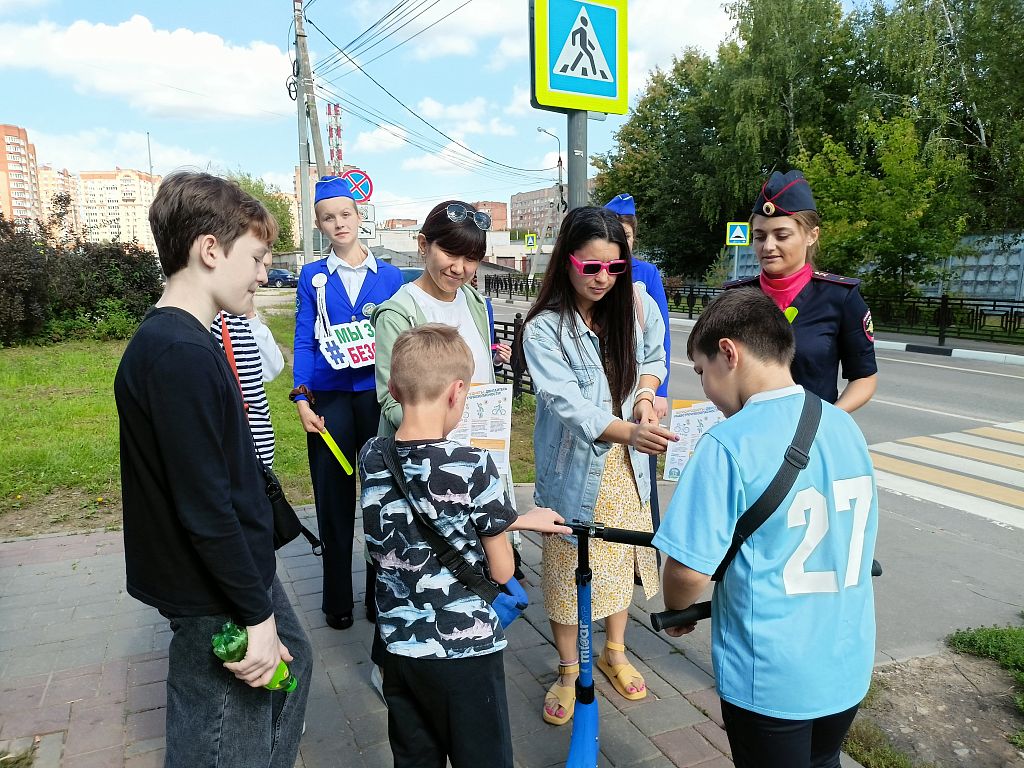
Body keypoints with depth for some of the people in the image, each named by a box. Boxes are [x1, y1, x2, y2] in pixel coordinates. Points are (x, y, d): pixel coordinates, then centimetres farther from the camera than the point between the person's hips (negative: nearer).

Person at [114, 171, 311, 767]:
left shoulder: (175, 340, 6)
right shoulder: (181, 356, -26)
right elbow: (204, 508, -28)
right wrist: (257, 614, -20)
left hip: (245, 566, 10)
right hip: (214, 599, -10)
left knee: (293, 662, 27)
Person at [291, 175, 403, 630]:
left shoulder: (389, 276, 6)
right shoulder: (313, 277, 6)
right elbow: (304, 341, 2)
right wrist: (302, 399, -8)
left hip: (378, 396, 1)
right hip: (329, 400, 0)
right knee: (333, 500, 5)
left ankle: (379, 595, 22)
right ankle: (337, 601, 21)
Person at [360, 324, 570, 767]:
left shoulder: (371, 458, -6)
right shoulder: (473, 467, -22)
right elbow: (501, 572, -12)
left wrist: (517, 519, 13)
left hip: (398, 646, 5)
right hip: (465, 651, -5)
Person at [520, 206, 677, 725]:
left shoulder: (637, 303, -6)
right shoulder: (543, 330, -19)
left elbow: (653, 356, 12)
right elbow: (569, 406, -27)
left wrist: (645, 397, -9)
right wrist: (629, 431, -42)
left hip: (626, 464, 4)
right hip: (574, 467, -4)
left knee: (621, 556, 17)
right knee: (568, 566, 7)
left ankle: (615, 653, 41)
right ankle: (569, 673, 29)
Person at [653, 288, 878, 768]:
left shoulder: (729, 445, -24)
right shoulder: (846, 427, -3)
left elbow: (690, 570, -22)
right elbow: (860, 540, 10)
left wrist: (676, 609, -1)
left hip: (771, 679, -5)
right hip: (848, 667, 6)